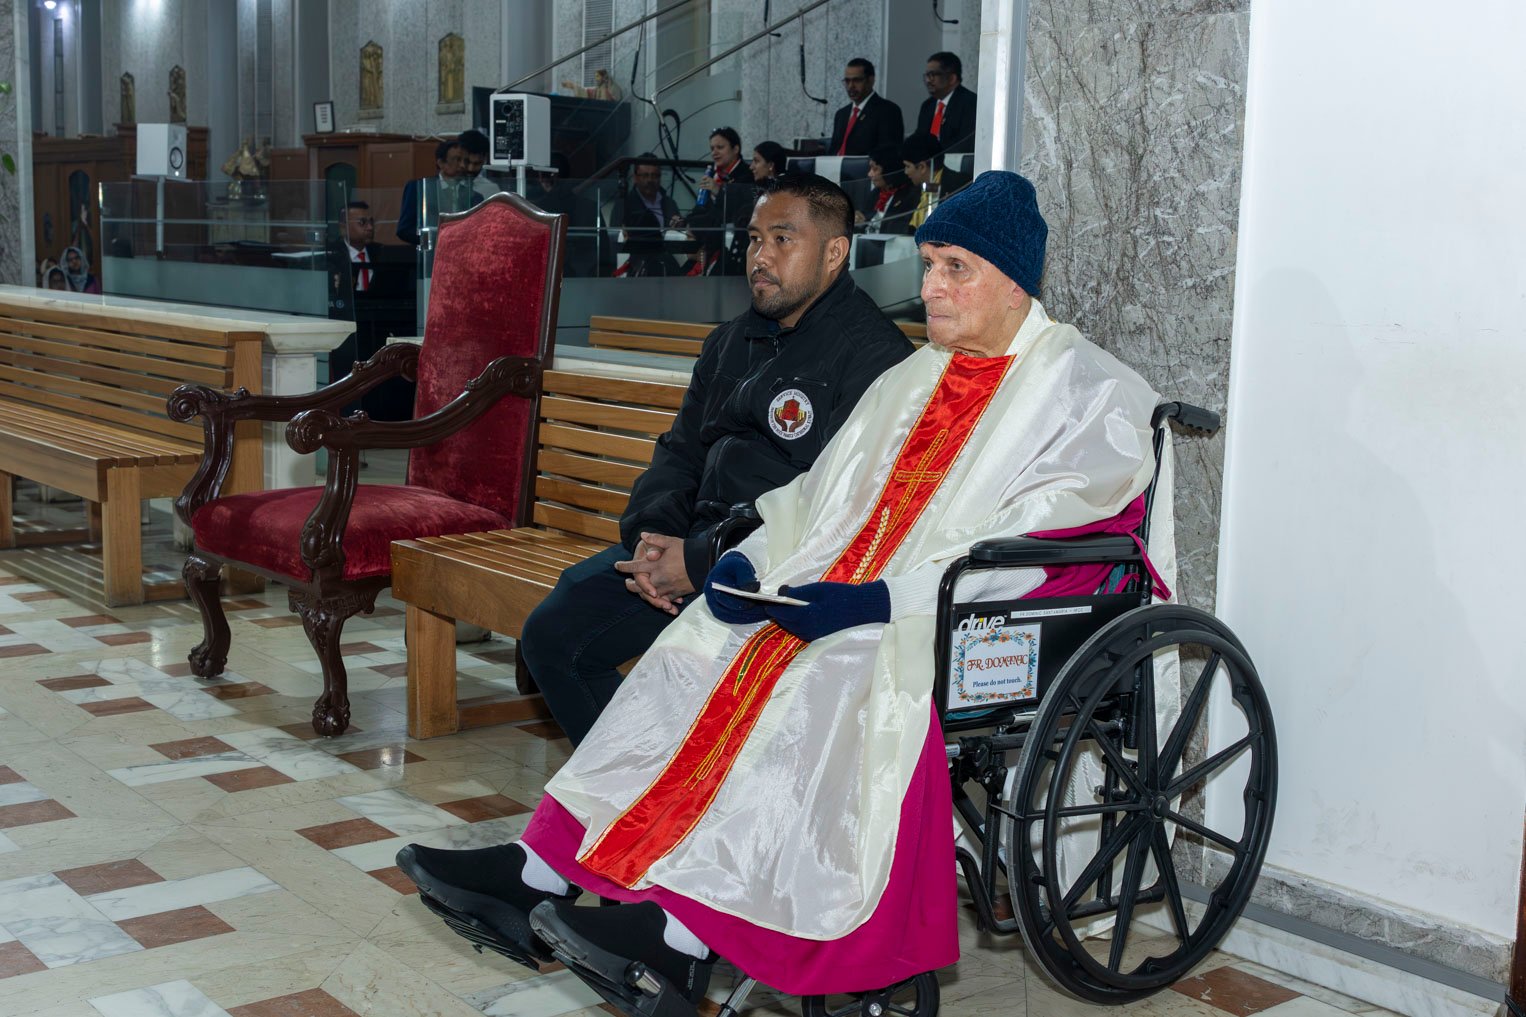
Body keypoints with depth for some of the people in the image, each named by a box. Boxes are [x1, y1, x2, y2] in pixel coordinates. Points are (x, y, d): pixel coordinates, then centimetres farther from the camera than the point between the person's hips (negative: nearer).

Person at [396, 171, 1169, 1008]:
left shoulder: (1086, 391, -2)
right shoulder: (912, 379, 21)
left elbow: (1031, 546, -15)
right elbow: (826, 497, 18)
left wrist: (878, 601, -24)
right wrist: (751, 560, -3)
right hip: (848, 597, 7)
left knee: (831, 676, -34)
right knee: (700, 648, -15)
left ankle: (690, 929, -36)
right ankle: (543, 869, -18)